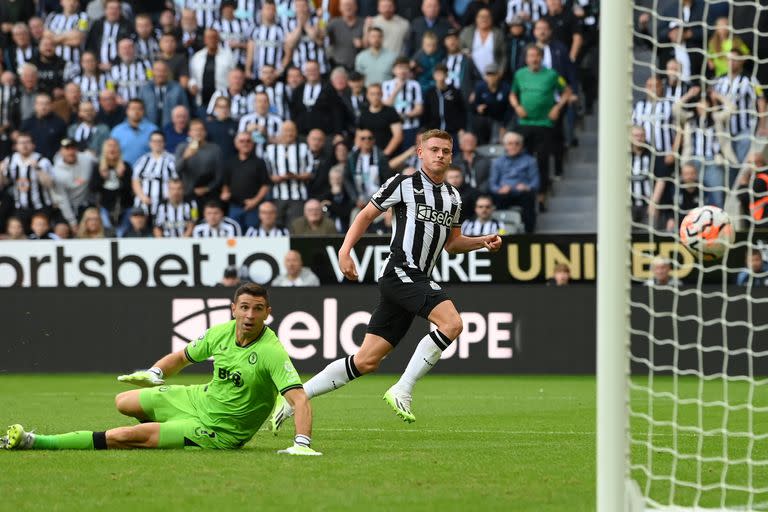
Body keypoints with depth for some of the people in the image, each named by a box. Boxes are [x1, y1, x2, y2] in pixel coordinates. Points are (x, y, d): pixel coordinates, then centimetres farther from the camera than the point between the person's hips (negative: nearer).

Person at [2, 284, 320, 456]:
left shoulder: (272, 352, -27)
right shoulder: (221, 333, -6)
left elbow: (299, 398, -34)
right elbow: (183, 356, 14)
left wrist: (302, 443, -47)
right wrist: (154, 373, -1)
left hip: (219, 430, -7)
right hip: (202, 398, 7)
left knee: (124, 436, -17)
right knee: (124, 402, 22)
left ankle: (36, 443, -10)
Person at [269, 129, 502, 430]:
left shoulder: (453, 197, 18)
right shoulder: (403, 184, -1)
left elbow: (452, 242, 27)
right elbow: (366, 215, 4)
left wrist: (484, 242, 10)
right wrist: (345, 251, -7)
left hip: (419, 281, 7)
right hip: (401, 272, -7)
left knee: (367, 361, 4)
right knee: (452, 323, -26)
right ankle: (402, 391, -18)